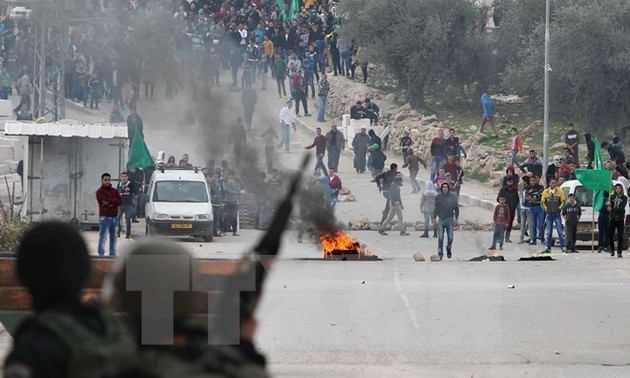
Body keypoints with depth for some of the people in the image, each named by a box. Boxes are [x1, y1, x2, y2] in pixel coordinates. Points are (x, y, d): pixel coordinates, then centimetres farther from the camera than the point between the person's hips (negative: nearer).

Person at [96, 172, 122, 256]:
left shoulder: (114, 191, 13)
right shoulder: (99, 192, -4)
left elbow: (120, 202, -1)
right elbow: (105, 200, -20)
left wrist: (110, 202, -14)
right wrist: (115, 200, -9)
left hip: (114, 217, 6)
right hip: (105, 217, -6)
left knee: (113, 237, 12)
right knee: (103, 237, -8)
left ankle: (113, 254, 20)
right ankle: (101, 254, -8)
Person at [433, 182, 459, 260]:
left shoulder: (452, 197, 2)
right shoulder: (438, 197, 3)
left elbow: (456, 209, 9)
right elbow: (435, 209, 8)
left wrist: (456, 219, 5)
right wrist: (434, 219, 4)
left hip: (449, 220, 0)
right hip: (441, 219, 0)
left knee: (450, 237, -1)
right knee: (440, 238, -5)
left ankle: (449, 249, 26)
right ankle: (440, 253, 0)